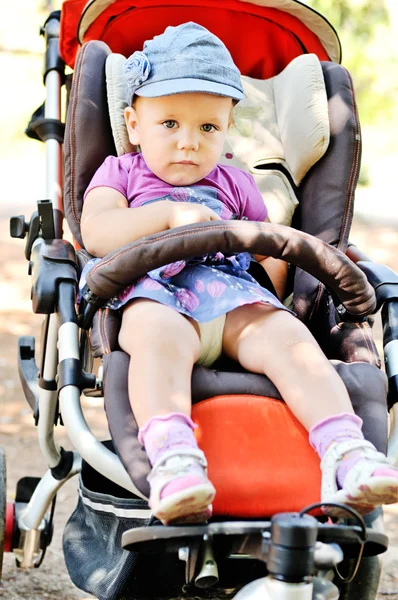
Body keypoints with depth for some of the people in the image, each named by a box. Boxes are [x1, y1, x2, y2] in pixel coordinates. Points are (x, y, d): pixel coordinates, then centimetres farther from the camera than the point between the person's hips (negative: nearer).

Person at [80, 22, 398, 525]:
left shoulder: (233, 185, 33)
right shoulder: (120, 173, 24)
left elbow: (273, 256, 32)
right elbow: (96, 232, 2)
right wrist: (170, 213, -9)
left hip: (233, 297, 3)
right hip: (155, 295, -3)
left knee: (288, 336, -29)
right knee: (160, 334, -40)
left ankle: (345, 453, -45)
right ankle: (172, 456, -59)